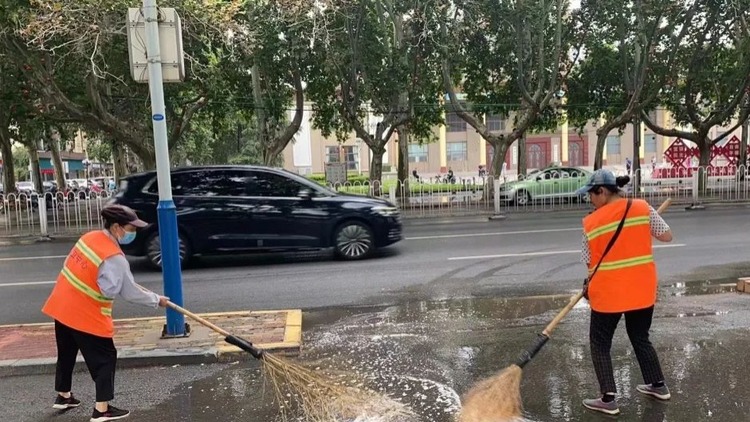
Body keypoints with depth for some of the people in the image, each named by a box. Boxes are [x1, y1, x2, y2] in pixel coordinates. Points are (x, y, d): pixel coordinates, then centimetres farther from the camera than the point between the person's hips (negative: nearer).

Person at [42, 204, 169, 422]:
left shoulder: (90, 237, -1)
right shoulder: (114, 258, -23)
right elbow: (130, 293, -16)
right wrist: (157, 299, -4)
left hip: (62, 306, 9)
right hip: (85, 315, -9)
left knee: (67, 353, 24)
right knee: (105, 358, 3)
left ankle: (63, 396, 41)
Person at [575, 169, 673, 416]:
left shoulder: (591, 222, -9)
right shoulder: (642, 207, -4)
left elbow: (590, 262, -3)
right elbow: (667, 236, 1)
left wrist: (589, 286, 14)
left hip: (609, 293, -4)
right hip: (643, 290, 4)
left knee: (600, 343, 10)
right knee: (641, 338, 25)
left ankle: (608, 400, 7)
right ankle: (658, 386, 37)